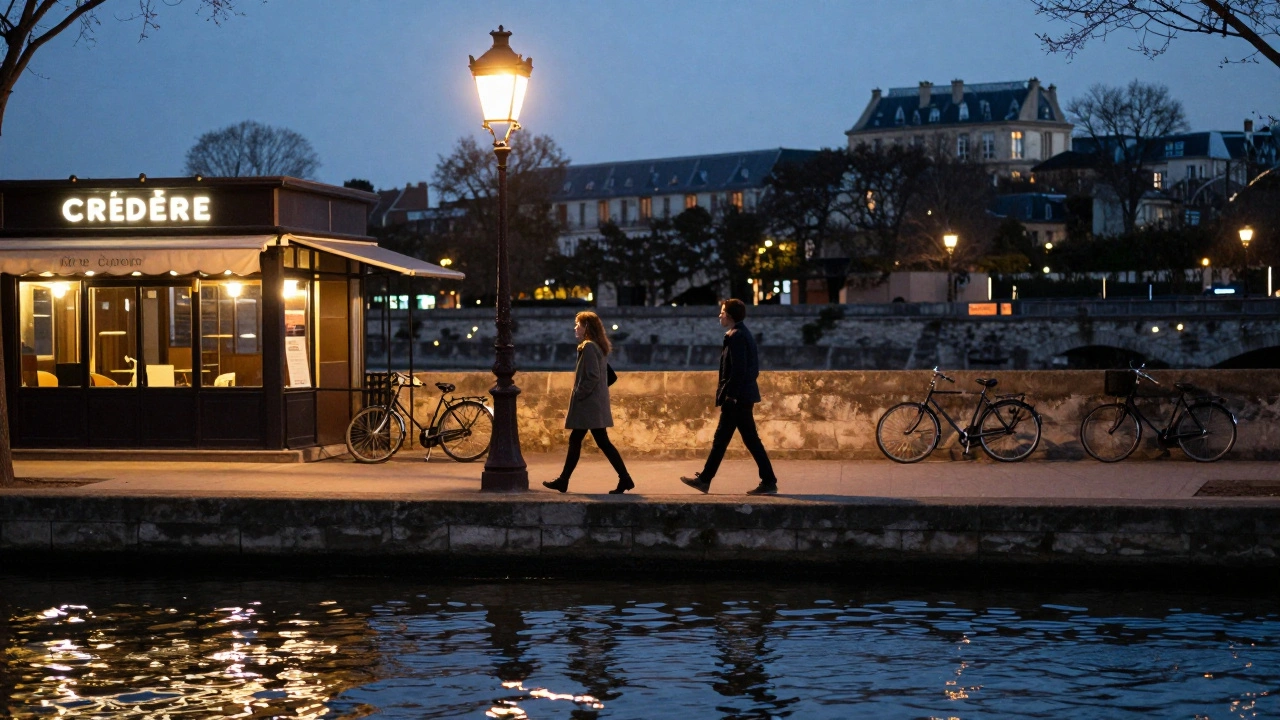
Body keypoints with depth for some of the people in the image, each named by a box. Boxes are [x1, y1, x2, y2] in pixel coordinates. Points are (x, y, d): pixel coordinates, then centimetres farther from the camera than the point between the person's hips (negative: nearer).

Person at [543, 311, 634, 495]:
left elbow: (592, 377, -22)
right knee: (575, 440, 13)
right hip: (593, 403, 10)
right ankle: (563, 481, 18)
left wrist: (578, 395, -15)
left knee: (602, 441, -7)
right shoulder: (598, 347, 14)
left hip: (589, 404, -10)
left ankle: (625, 478, -7)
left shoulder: (588, 347, -16)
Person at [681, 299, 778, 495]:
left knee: (750, 439, -5)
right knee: (721, 438, 11)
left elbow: (738, 369, -21)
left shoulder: (736, 336, -14)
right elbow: (753, 368, 18)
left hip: (737, 397, -10)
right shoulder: (744, 334, 15)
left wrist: (726, 394, -19)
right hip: (742, 395, 10)